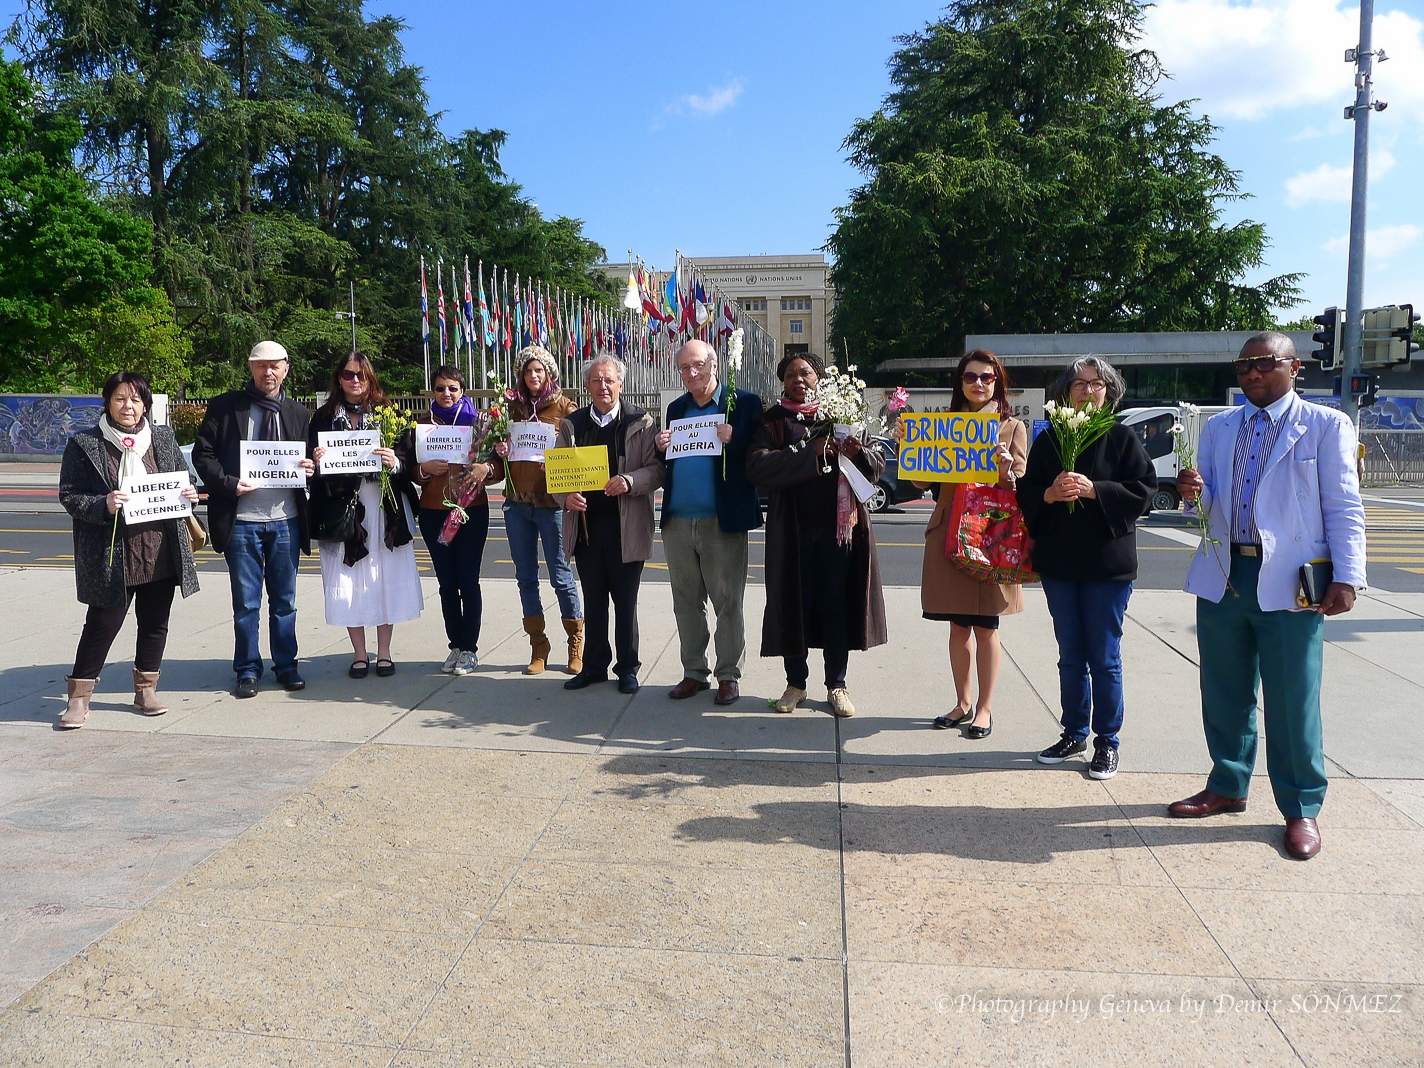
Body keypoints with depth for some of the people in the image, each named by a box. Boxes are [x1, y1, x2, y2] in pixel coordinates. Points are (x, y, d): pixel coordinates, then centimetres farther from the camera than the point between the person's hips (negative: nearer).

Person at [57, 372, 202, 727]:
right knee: (103, 624, 1)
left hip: (161, 553, 4)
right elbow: (69, 496, -3)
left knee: (155, 622, 12)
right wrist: (103, 505, -21)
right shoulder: (84, 445, -2)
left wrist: (189, 495, -3)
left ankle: (146, 688, 27)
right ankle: (79, 696, 15)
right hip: (111, 557, -4)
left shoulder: (164, 439, 10)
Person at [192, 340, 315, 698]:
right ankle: (248, 669, 17)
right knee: (246, 602, 5)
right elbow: (202, 454, 2)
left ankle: (286, 665, 21)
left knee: (284, 600, 10)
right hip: (241, 520, -2)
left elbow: (309, 460, 19)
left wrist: (309, 469, -5)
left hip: (285, 520, 2)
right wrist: (228, 484, -14)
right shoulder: (225, 406, 3)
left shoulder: (298, 413, 11)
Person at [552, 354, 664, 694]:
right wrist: (566, 497, -10)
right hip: (584, 524, 3)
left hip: (626, 527, -3)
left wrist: (629, 481, -23)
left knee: (625, 602, 5)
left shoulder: (640, 422, 0)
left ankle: (627, 668, 17)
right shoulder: (571, 424, 10)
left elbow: (657, 469, -5)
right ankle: (594, 666, 23)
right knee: (593, 600, 12)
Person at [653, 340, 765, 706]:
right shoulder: (676, 409, 15)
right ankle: (693, 672, 21)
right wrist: (661, 449, -4)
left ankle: (728, 675, 13)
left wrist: (734, 440, -21)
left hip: (722, 523, -5)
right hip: (677, 521, 5)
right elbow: (666, 467, 17)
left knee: (727, 603, 2)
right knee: (686, 603, 11)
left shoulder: (744, 403, -1)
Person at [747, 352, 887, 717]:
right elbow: (757, 466, -12)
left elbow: (879, 461, 9)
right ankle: (796, 683, 18)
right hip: (792, 529, -1)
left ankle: (837, 684, 15)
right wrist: (812, 452, -18)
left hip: (839, 524, 1)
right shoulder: (772, 422, 5)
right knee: (795, 604, 4)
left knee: (836, 604, 4)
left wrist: (859, 453, -14)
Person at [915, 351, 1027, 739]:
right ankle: (963, 703, 22)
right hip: (949, 531, 3)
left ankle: (984, 707, 13)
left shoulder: (1013, 427, 3)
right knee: (958, 624, 9)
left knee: (985, 625, 2)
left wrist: (1005, 471, -23)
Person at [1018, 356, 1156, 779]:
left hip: (1108, 563, -3)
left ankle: (1107, 741, 13)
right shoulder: (1048, 439, 9)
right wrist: (1050, 494, -14)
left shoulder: (1122, 438, 0)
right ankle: (1073, 733, 24)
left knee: (1104, 658, 2)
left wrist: (1095, 490, -18)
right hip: (1059, 563, 4)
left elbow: (1143, 490, -8)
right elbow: (1025, 493, 6)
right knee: (1070, 656, 13)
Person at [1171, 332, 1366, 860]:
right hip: (1222, 578, 5)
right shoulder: (1218, 427, 14)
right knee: (1224, 695, 13)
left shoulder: (1326, 425, 1)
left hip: (1290, 585, -4)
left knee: (1293, 703, 1)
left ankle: (1302, 809, 16)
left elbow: (1343, 508, -2)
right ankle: (1227, 787, 29)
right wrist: (1193, 493, -8)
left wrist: (1347, 577, -11)